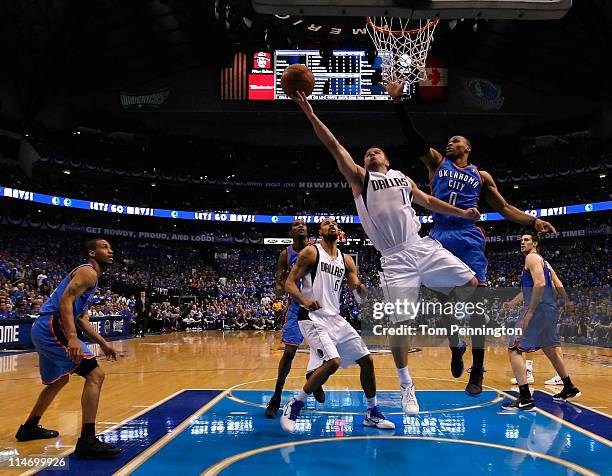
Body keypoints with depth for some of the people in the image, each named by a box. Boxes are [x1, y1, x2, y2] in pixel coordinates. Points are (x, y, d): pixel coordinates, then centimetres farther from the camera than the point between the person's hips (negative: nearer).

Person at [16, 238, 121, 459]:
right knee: (95, 374, -15)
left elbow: (81, 318, 27)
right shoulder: (88, 272, -7)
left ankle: (29, 428, 44)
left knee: (59, 380, 30)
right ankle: (87, 441, -18)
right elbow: (65, 301, -22)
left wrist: (103, 344, 26)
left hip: (43, 329, 11)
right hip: (52, 326, -11)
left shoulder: (89, 275, 23)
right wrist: (72, 337, -33)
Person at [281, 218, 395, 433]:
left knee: (366, 360, 6)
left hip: (335, 318, 7)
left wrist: (362, 288, -17)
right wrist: (304, 301, -28)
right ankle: (293, 406, -8)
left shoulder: (346, 260, 12)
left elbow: (360, 291, 8)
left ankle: (372, 414, 22)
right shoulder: (311, 252, -5)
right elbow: (289, 283, -9)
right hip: (313, 317, -7)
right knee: (332, 361, -25)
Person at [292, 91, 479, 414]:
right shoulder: (359, 178, 10)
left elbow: (428, 201, 30)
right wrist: (309, 114, -6)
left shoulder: (402, 178, 22)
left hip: (423, 247, 4)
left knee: (471, 286, -1)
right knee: (400, 322, -4)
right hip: (395, 258, -4)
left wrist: (462, 213, 19)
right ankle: (406, 387, 12)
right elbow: (334, 146, 1)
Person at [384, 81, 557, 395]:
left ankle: (477, 369, -1)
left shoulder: (481, 176, 16)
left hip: (468, 237, -1)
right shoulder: (437, 162, 15)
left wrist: (534, 221, 2)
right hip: (440, 237, 1)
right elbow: (412, 138, 5)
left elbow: (503, 208, 17)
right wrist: (398, 102, -3)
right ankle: (455, 348, 25)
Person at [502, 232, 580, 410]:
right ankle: (569, 388, 40)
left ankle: (525, 399, -15)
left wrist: (529, 313, -23)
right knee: (549, 348, 26)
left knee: (514, 349, -10)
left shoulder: (532, 257, -8)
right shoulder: (543, 261, 23)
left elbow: (540, 284, -21)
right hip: (551, 311, 10)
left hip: (540, 310, -10)